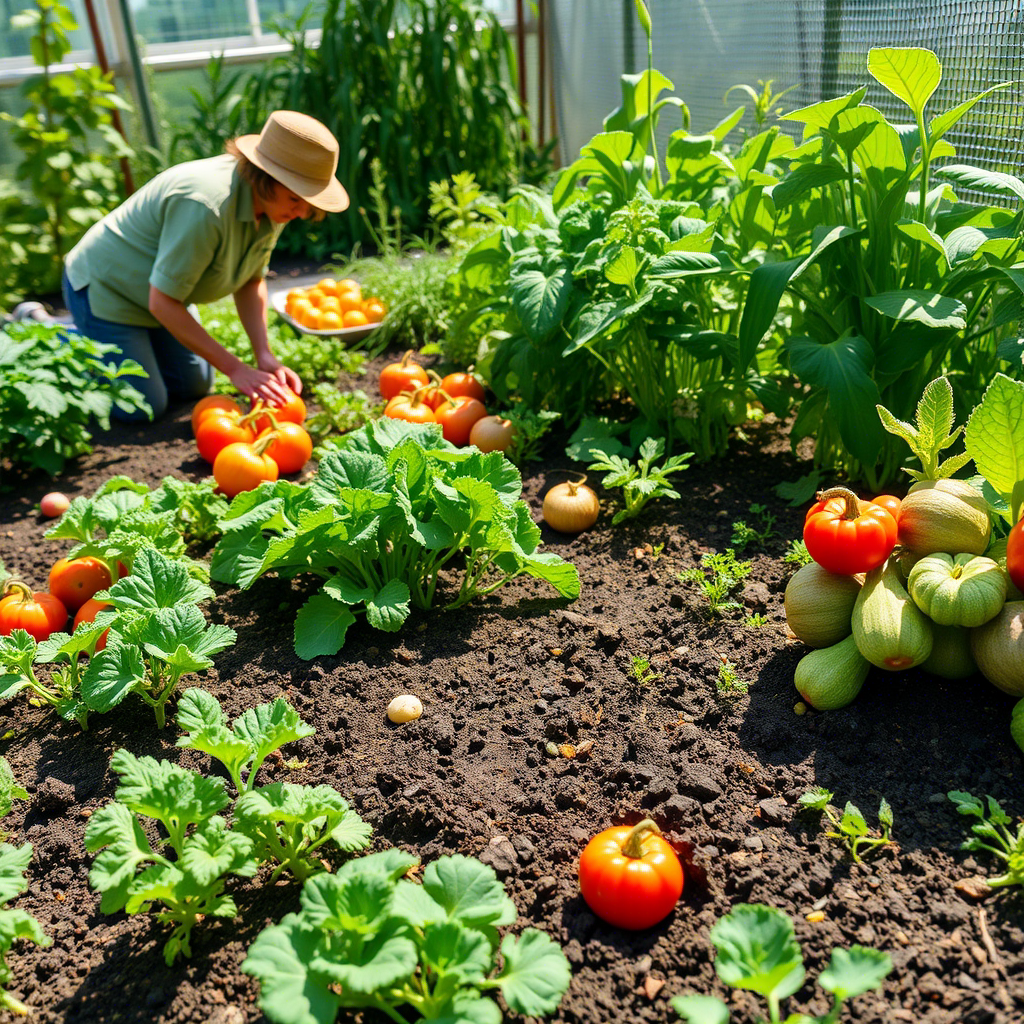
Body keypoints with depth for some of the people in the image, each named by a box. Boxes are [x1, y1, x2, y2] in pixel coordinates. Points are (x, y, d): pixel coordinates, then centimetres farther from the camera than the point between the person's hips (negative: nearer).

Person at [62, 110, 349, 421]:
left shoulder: (274, 203, -13)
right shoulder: (205, 205, -38)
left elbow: (252, 280, 0)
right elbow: (162, 302, -33)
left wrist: (265, 356, -14)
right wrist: (235, 368, -31)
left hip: (158, 292, 8)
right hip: (104, 287, -8)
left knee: (193, 387, 15)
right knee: (143, 408, -8)